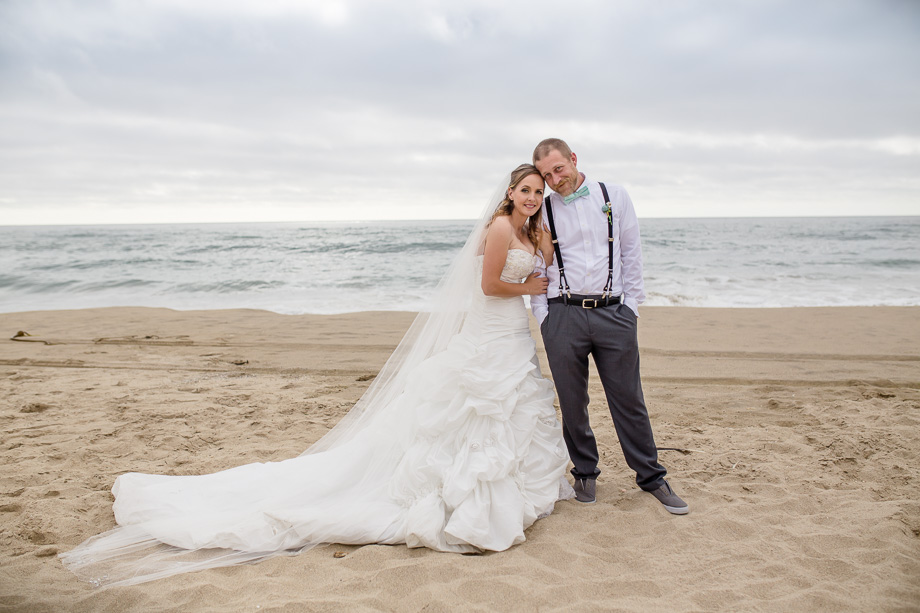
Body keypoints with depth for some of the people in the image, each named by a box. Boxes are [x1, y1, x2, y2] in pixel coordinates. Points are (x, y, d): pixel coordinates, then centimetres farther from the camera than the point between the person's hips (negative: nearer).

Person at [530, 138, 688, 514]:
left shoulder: (614, 197, 8)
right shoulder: (543, 210, 8)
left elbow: (631, 252, 9)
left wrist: (631, 306, 4)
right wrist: (543, 317, 1)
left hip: (614, 313, 0)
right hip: (563, 315, 1)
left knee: (628, 398, 6)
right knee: (572, 402, 7)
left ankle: (650, 475, 21)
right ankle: (585, 473, 26)